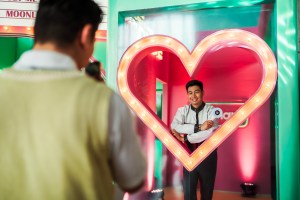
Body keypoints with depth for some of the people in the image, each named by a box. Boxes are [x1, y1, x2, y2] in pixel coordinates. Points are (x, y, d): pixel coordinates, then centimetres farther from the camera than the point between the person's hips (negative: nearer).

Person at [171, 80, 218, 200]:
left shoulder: (211, 110, -6)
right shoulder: (182, 110, -1)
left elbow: (210, 132, -22)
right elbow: (175, 127, -20)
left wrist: (185, 138, -19)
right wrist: (199, 127, -27)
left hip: (208, 155, -1)